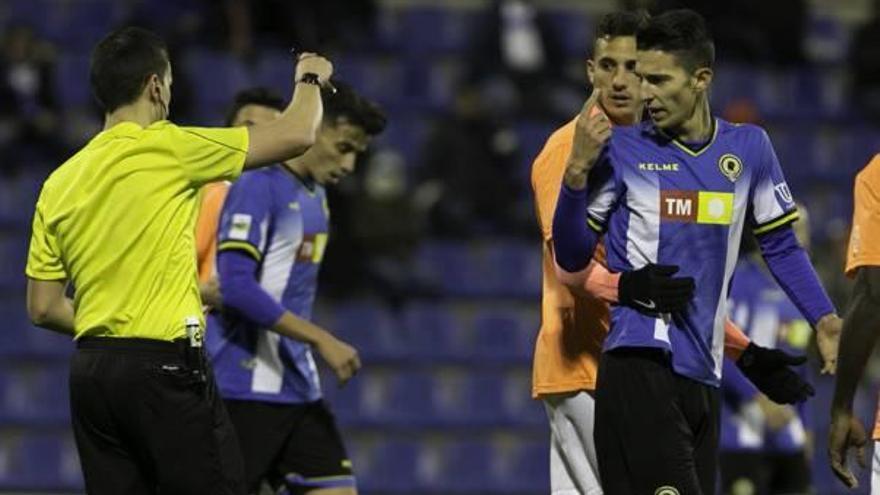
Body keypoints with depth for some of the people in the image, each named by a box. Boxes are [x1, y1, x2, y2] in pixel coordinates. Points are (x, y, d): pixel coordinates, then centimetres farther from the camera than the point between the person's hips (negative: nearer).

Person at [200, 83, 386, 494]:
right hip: (246, 388, -9)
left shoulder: (315, 197, 16)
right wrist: (321, 340, -21)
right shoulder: (258, 186, -12)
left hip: (298, 389, 9)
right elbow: (236, 286, -21)